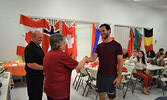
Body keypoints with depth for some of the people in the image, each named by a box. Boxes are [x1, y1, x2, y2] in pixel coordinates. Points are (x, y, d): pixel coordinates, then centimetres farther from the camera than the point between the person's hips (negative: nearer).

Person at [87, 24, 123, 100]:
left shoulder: (116, 45, -7)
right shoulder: (99, 46, 7)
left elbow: (120, 61, -7)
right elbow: (94, 57, -2)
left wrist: (119, 76, -12)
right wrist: (85, 60, -23)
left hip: (111, 76, -4)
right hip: (100, 75, 5)